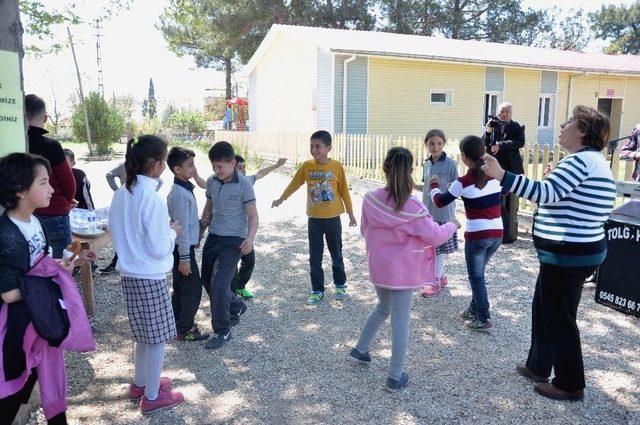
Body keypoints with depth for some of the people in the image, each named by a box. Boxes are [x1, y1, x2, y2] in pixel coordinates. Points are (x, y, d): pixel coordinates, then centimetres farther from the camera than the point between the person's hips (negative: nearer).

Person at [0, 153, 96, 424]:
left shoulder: (35, 222, 0)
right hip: (22, 324, -8)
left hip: (47, 315, 8)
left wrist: (73, 261, 0)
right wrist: (52, 271, -17)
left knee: (52, 374, 21)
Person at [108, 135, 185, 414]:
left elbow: (117, 233, 13)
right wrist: (173, 232, -2)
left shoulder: (122, 193, 3)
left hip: (129, 273, 8)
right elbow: (159, 249, -20)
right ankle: (152, 397, 21)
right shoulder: (152, 199, -22)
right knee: (157, 337, 8)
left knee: (144, 334, 24)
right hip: (150, 277, -8)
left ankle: (140, 384, 39)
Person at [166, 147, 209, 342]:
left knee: (180, 288, 18)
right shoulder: (181, 194, -22)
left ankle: (178, 324, 31)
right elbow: (182, 228, -22)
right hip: (183, 248, -10)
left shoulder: (184, 189, 8)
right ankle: (185, 330, 10)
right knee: (193, 289, -1)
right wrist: (184, 258, -20)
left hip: (183, 247, 10)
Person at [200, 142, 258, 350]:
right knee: (207, 281, 14)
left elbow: (253, 216, -13)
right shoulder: (211, 182, 4)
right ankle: (236, 305, 40)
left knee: (218, 284, -13)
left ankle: (222, 331, 4)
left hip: (233, 241, -7)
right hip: (213, 238, 7)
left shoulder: (244, 185, -13)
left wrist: (250, 238, -28)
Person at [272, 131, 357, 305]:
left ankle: (340, 285, 32)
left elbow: (344, 191, -1)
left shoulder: (337, 167, -9)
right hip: (314, 219, 2)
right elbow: (294, 184, 10)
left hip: (333, 218, -1)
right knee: (315, 257, 7)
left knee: (336, 254, 14)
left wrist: (351, 214, 3)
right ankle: (317, 290, 20)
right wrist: (281, 199, 17)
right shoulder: (307, 166, -4)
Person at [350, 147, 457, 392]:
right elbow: (434, 236, -13)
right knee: (400, 321, 6)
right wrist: (451, 226, 6)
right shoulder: (413, 208, -21)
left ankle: (360, 348, 39)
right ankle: (396, 377, 17)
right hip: (401, 271, -5)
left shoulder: (371, 199, -9)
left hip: (378, 267, 5)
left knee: (384, 307, 29)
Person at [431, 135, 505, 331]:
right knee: (478, 273, 21)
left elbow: (440, 202, 0)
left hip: (477, 235, -6)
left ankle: (483, 319, 9)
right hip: (497, 233, 6)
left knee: (476, 276, 7)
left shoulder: (463, 182, -12)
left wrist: (434, 185, 18)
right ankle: (474, 310, 31)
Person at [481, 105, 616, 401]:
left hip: (568, 255, -11)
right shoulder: (592, 159, 15)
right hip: (578, 250, 11)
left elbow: (547, 192, -30)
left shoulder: (581, 159, -18)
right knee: (543, 310, 21)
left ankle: (570, 385, 20)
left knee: (560, 319, 4)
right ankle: (538, 366, 36)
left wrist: (502, 176, -36)